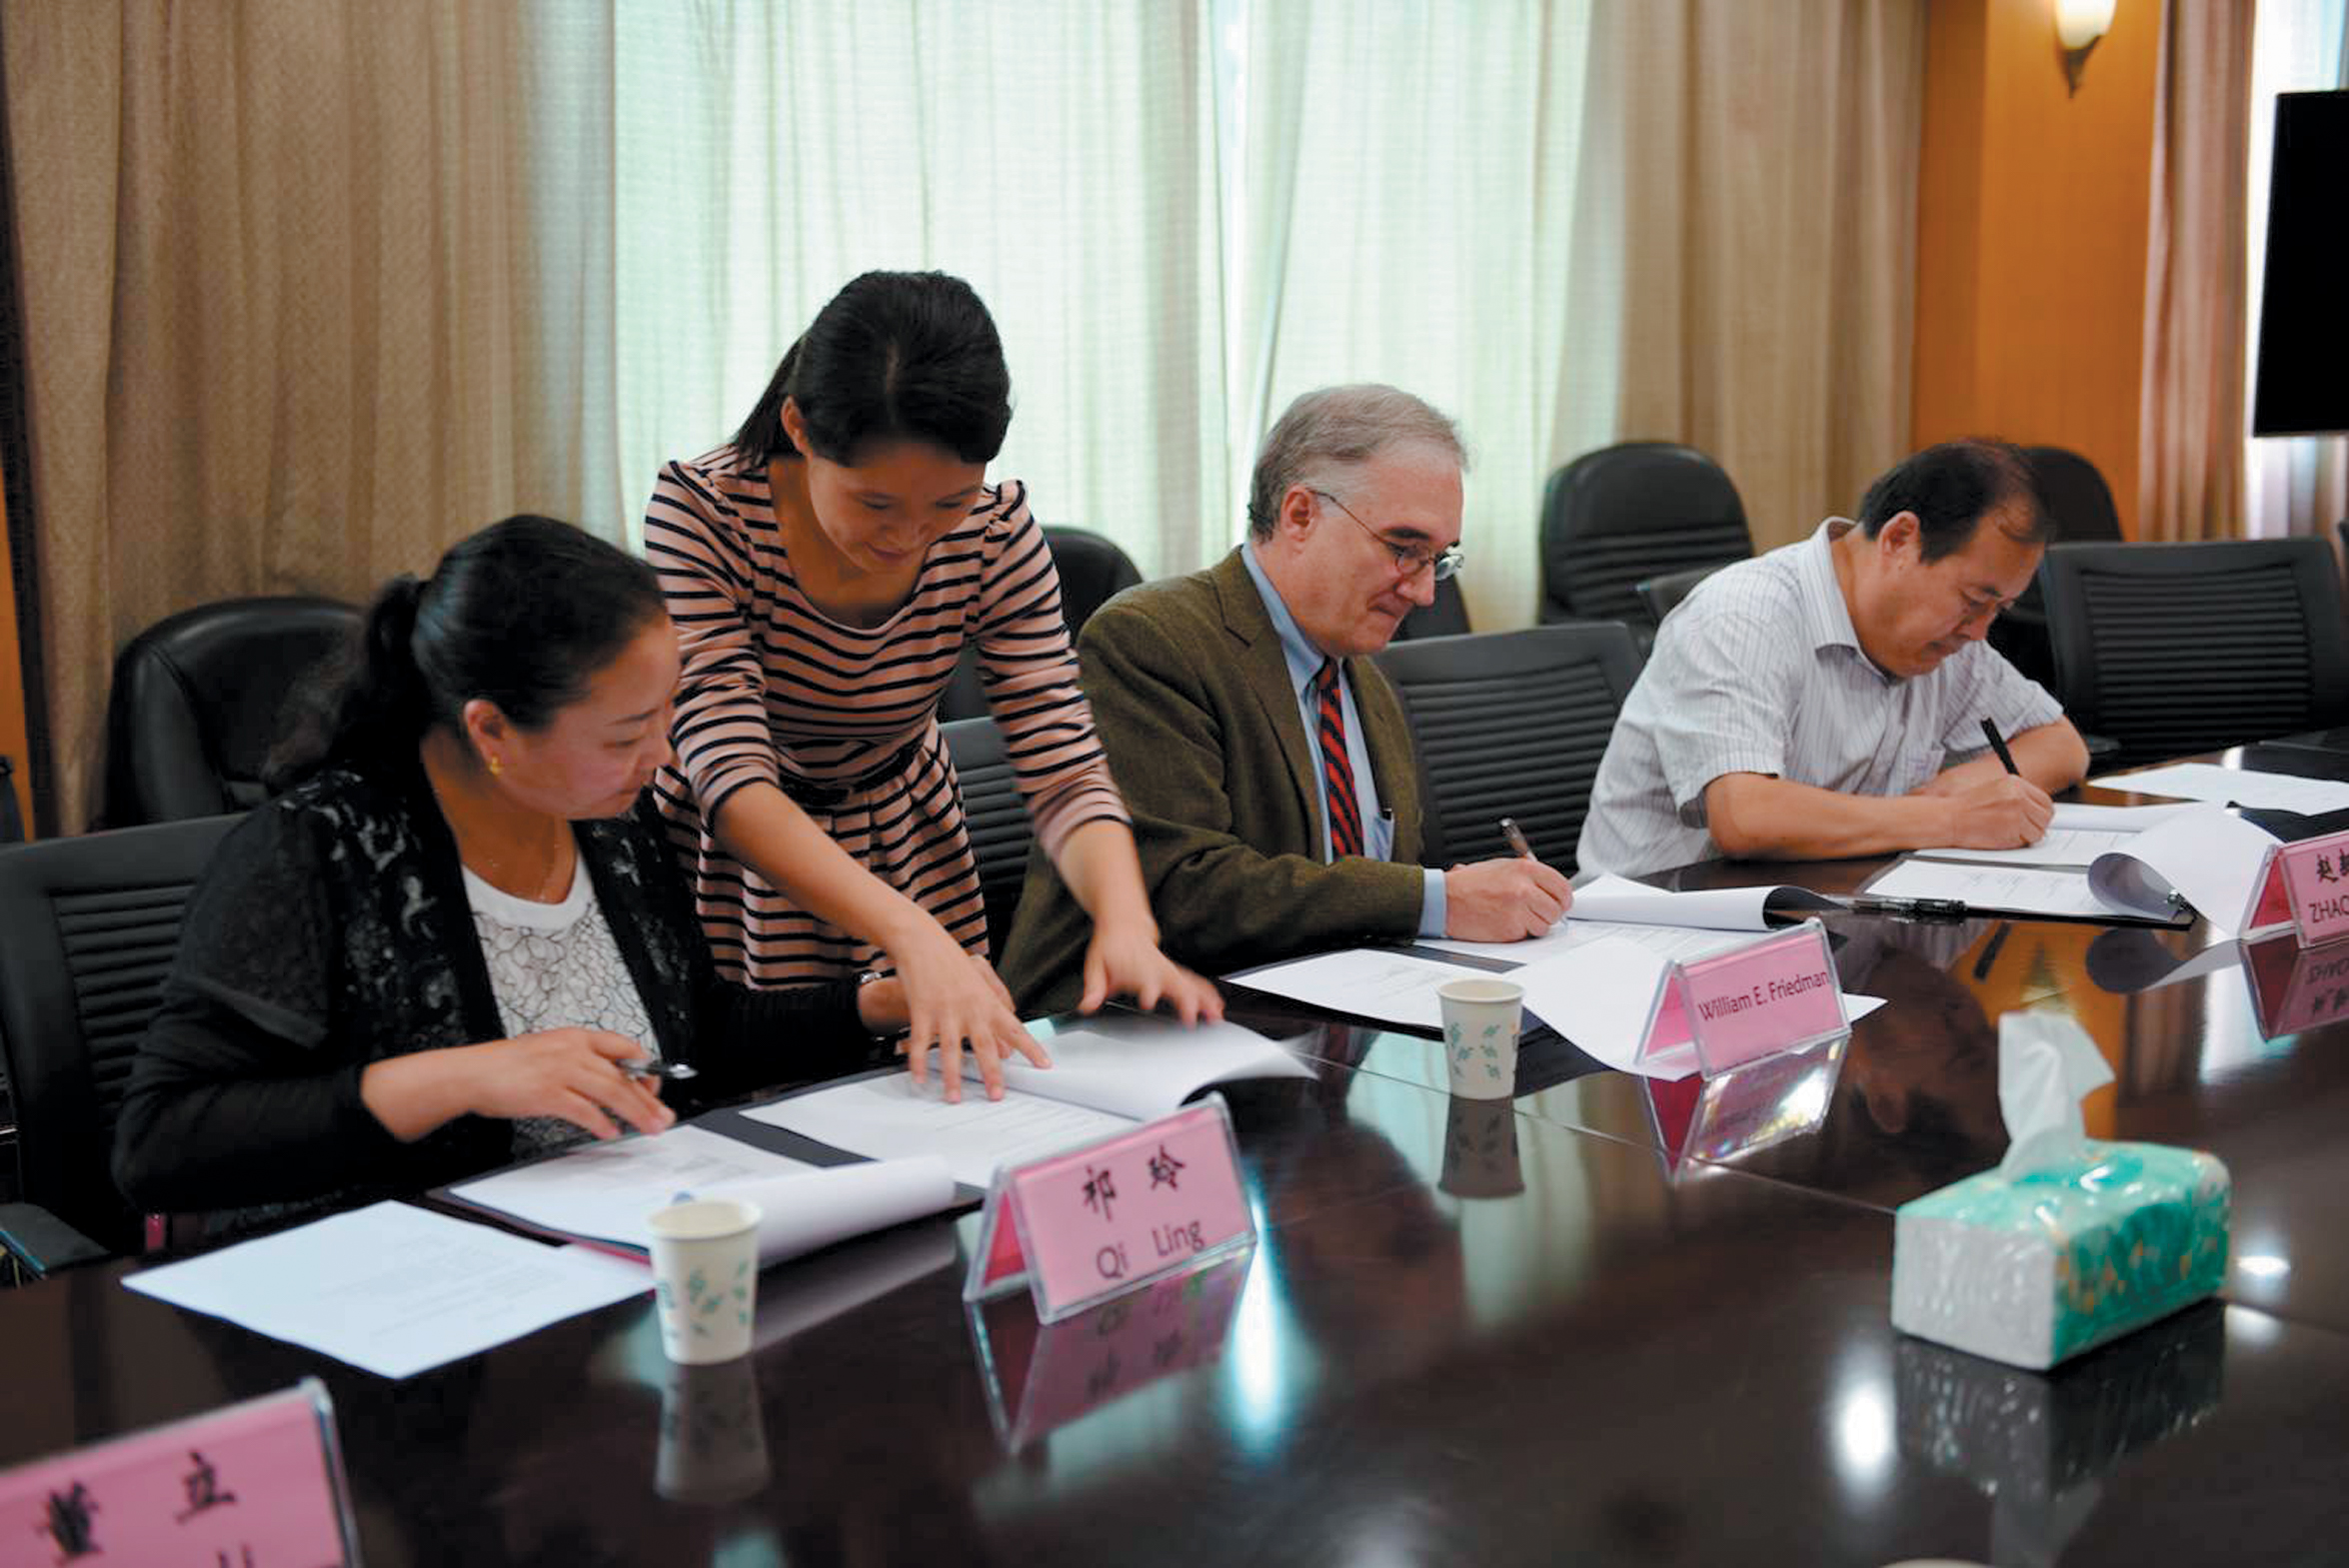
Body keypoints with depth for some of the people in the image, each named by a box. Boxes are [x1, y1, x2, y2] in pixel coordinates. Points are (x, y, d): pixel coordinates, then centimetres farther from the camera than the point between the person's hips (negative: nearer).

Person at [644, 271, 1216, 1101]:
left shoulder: (996, 530, -16)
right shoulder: (703, 511, -26)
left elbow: (1064, 772, -16)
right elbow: (731, 773, -34)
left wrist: (1124, 919, -38)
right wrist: (910, 933, -49)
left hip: (905, 840, 3)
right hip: (731, 861, -2)